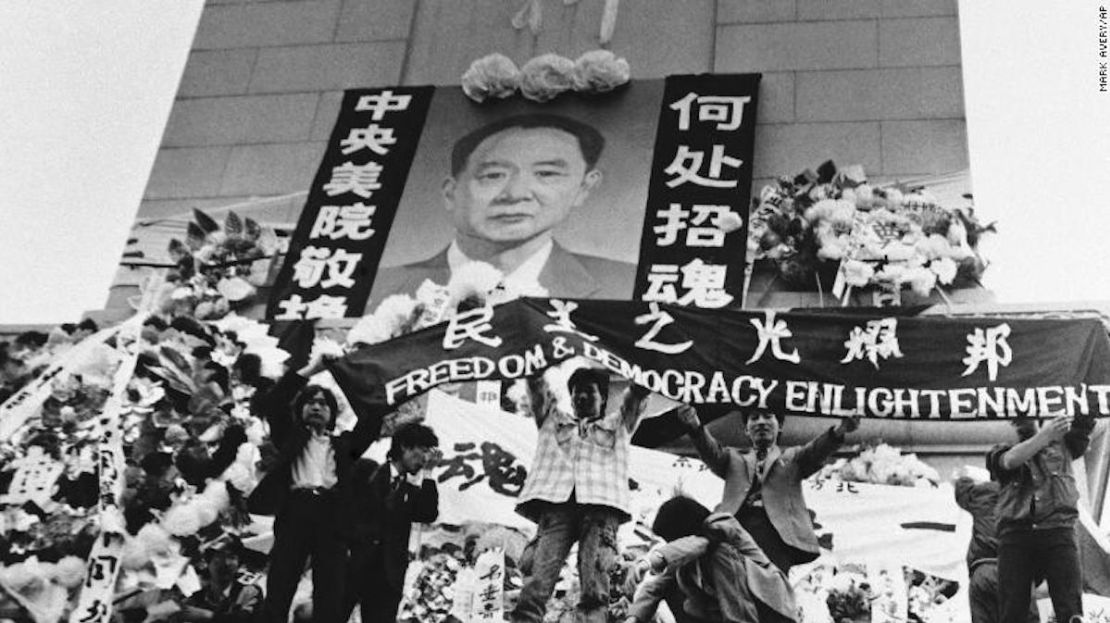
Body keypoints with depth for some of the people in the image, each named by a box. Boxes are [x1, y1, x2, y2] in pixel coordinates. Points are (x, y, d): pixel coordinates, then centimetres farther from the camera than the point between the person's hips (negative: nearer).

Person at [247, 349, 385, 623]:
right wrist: (307, 371, 13)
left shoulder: (344, 442, 26)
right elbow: (268, 404, 13)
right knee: (277, 593, -10)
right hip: (295, 511, -1)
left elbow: (373, 417, 19)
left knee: (329, 598, -8)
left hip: (332, 517, 1)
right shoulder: (290, 436, 24)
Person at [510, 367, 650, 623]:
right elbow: (536, 384, 26)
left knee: (595, 577, -22)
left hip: (602, 506, 0)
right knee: (538, 572, -21)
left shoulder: (618, 425, 34)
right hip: (555, 502, 1)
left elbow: (639, 391, 24)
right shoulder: (553, 420, 34)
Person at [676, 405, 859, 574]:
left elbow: (815, 451, 7)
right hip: (737, 523, 1)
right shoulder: (734, 458, 29)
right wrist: (695, 426, -14)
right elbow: (712, 452, 9)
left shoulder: (792, 458, 26)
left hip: (778, 526, -1)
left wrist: (838, 431, -17)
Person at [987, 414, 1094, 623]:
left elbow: (1087, 421, 8)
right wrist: (1045, 435, -16)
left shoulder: (1062, 443, 24)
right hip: (1016, 533, 0)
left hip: (1057, 529, 0)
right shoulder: (1001, 451, 20)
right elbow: (1011, 460, -4)